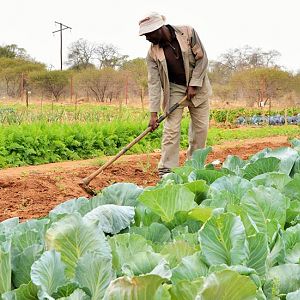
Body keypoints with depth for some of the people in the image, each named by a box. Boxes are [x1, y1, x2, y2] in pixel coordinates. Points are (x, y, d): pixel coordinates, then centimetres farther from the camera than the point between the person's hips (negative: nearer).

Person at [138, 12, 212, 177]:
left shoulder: (188, 33, -16)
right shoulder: (153, 53, -13)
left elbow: (202, 59, -11)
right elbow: (153, 83, -16)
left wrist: (193, 85, -15)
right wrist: (154, 112, -22)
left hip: (198, 86, 0)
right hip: (175, 89, 0)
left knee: (200, 127, 3)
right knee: (171, 129, -9)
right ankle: (166, 172, -7)